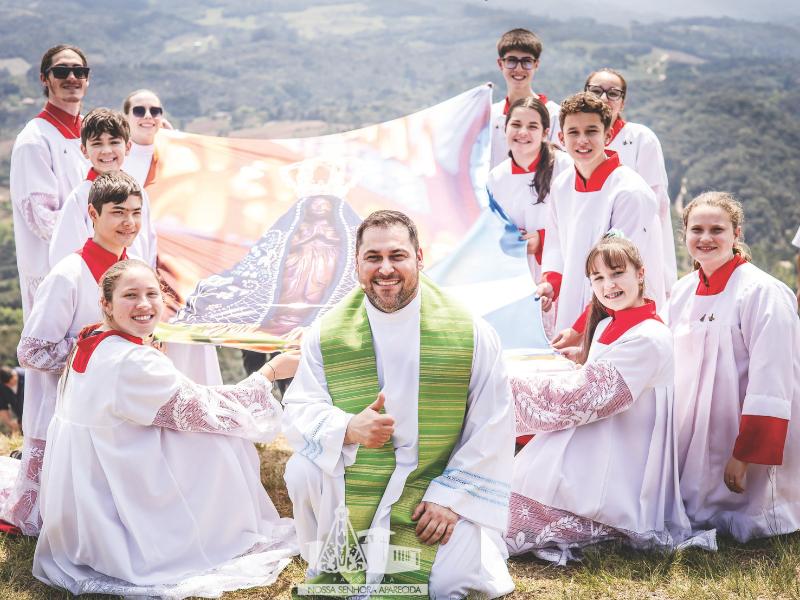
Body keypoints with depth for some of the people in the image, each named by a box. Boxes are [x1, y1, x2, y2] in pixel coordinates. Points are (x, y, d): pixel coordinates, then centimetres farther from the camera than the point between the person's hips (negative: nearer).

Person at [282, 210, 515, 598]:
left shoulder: (471, 334, -10)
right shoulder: (326, 334, -5)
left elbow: (491, 429, -9)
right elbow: (297, 412, -7)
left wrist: (451, 496, -15)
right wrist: (348, 429, -28)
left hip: (441, 488, -1)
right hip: (352, 485, 2)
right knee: (304, 469, -25)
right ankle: (330, 563, 4)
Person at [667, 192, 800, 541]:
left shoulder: (762, 292, -17)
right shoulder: (682, 291, 5)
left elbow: (769, 385, -22)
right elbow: (669, 366, 14)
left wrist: (744, 456, -24)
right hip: (693, 437, 7)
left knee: (743, 524, -4)